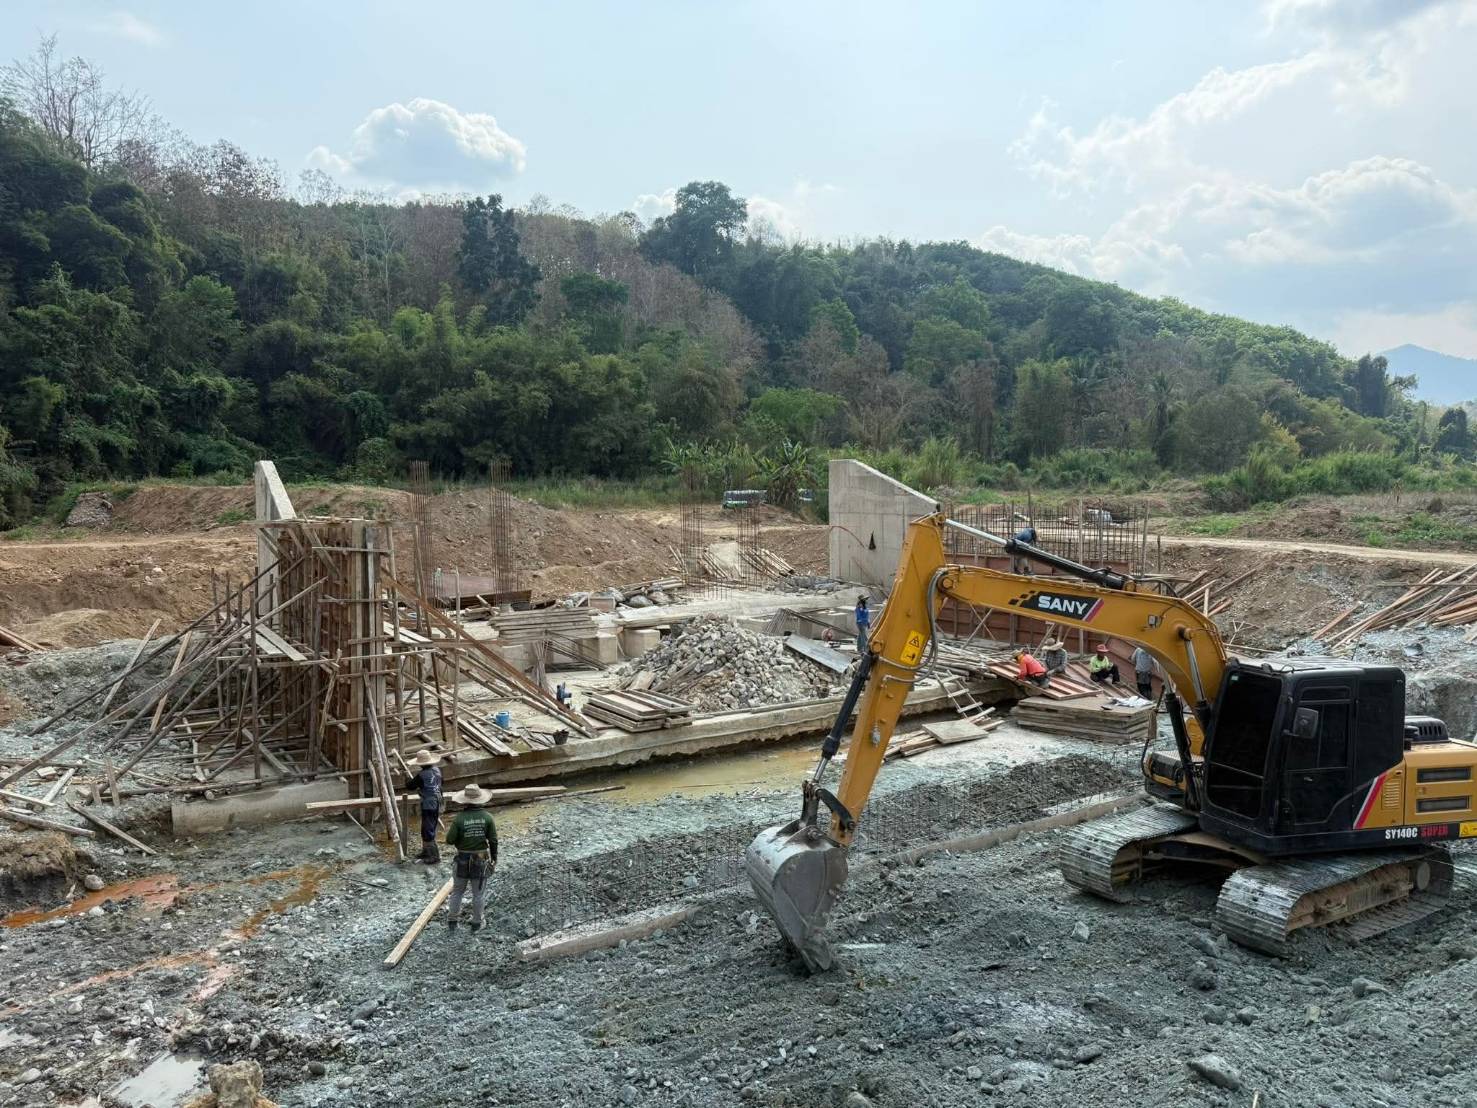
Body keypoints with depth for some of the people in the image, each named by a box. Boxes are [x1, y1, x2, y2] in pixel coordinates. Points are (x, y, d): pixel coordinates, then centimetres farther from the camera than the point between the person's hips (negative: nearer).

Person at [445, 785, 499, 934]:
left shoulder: (459, 817, -17)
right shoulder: (487, 816, -12)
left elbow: (450, 840, -13)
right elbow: (493, 841, -8)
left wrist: (449, 832, 10)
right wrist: (494, 858, 5)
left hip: (463, 860, -1)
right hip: (481, 860, 1)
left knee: (457, 891, 17)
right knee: (477, 893, 14)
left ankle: (452, 922, 25)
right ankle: (476, 924, 23)